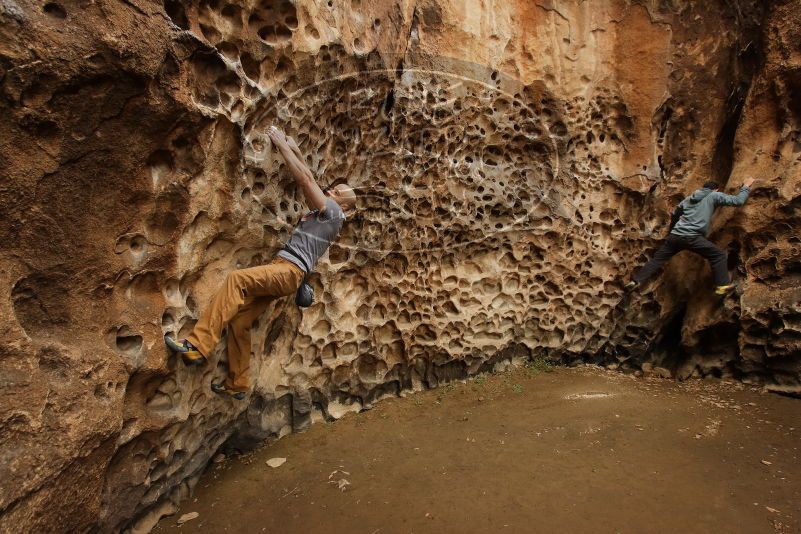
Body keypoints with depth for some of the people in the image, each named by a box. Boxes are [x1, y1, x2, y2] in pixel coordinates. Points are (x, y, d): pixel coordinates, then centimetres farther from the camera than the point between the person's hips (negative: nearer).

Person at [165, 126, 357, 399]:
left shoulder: (333, 212, 2)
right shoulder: (322, 211, 27)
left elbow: (305, 178, -1)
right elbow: (306, 181, 33)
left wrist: (281, 144, 5)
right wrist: (293, 148, 29)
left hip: (289, 270, -9)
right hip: (280, 271, 9)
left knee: (236, 278, -30)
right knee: (239, 321, 3)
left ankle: (198, 345, -34)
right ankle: (238, 385, 12)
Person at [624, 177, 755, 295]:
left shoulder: (688, 199, 24)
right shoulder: (714, 196, 9)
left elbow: (674, 215, 33)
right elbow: (738, 200, 7)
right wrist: (746, 186, 25)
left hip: (675, 235, 5)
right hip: (692, 237, -5)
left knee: (657, 259, 13)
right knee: (718, 254, 8)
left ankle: (635, 281, 9)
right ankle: (722, 286, 4)